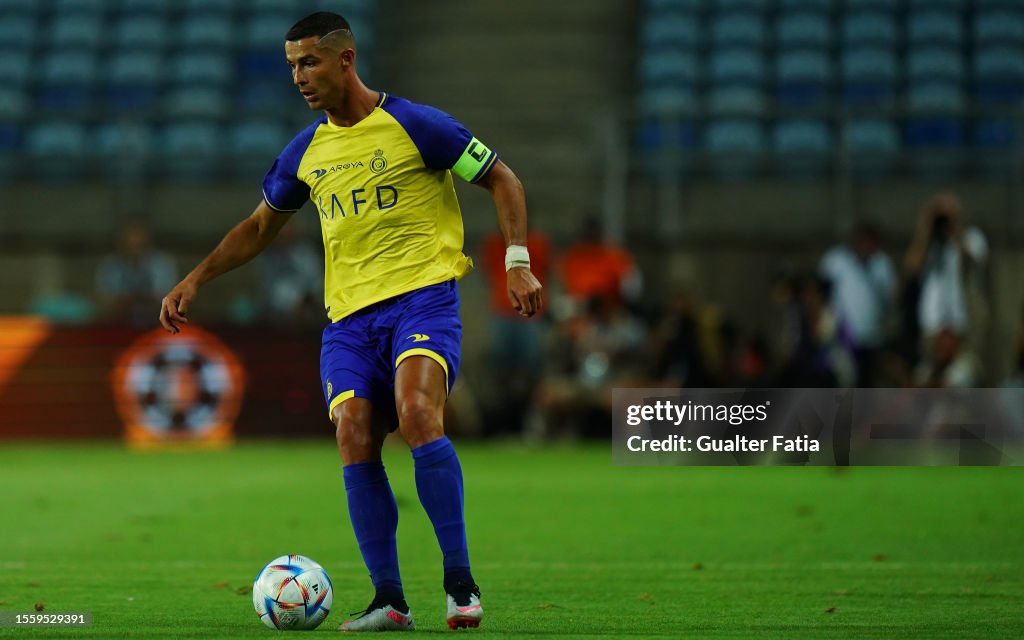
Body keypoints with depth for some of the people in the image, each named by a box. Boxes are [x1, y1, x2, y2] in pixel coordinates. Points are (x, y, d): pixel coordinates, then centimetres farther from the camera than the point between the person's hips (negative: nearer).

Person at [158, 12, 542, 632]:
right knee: (355, 439, -12)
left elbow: (502, 179, 4)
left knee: (417, 414, -28)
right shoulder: (306, 152, 14)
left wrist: (517, 262, -8)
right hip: (349, 314, 5)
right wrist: (195, 281, 20)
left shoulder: (415, 125, -2)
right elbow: (260, 226, 28)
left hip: (423, 296, -5)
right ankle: (389, 602, -5)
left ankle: (461, 583, -21)